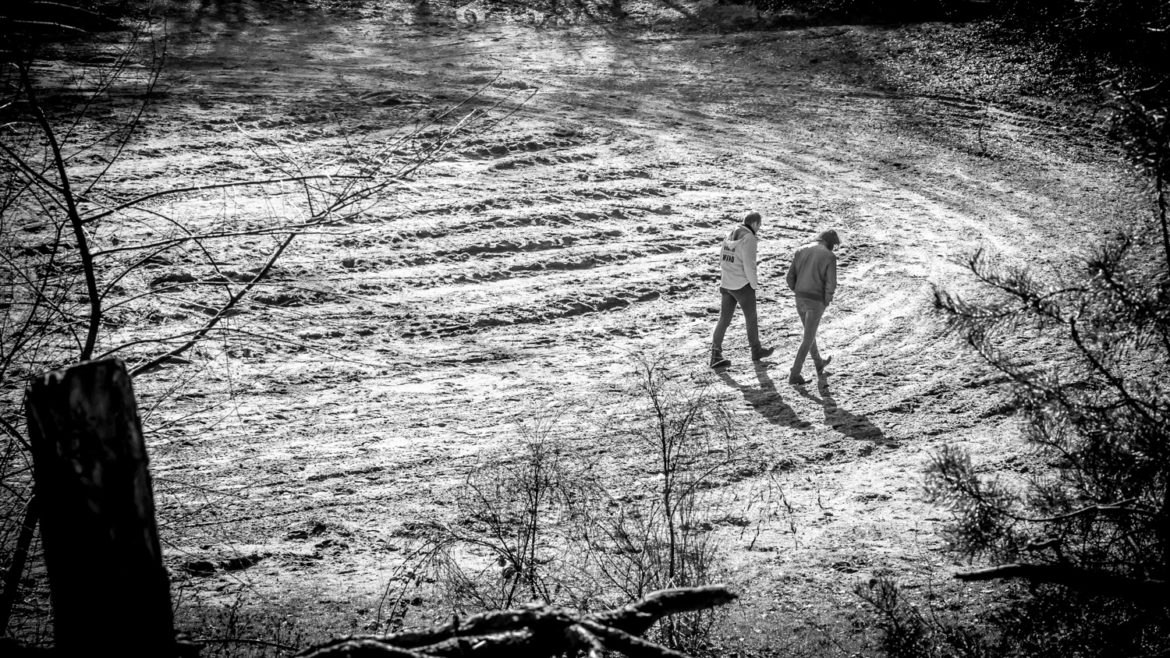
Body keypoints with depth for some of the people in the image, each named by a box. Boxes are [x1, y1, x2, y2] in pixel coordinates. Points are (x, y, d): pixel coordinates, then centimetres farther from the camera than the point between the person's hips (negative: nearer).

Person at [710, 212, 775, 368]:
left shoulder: (730, 235, 10)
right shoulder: (749, 239, -16)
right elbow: (749, 264, -22)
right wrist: (754, 284, -6)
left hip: (726, 284, 7)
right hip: (742, 285, -7)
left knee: (724, 319, 6)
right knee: (751, 318, 13)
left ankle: (716, 355, -1)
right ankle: (756, 351, 30)